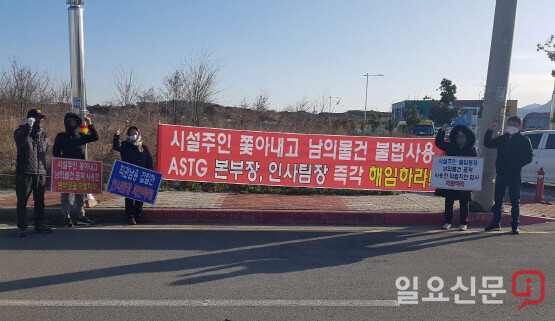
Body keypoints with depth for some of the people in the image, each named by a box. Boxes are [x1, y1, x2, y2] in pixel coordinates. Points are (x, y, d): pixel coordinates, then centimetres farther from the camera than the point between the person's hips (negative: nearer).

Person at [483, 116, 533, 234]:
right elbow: (488, 144, 10)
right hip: (501, 174, 4)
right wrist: (490, 131, -2)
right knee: (497, 200, 8)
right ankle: (496, 223, 17)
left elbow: (529, 158, -3)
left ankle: (515, 225, 8)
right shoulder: (503, 138, 13)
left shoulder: (524, 140, 1)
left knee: (515, 201, 1)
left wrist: (516, 165, -15)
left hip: (514, 176, -4)